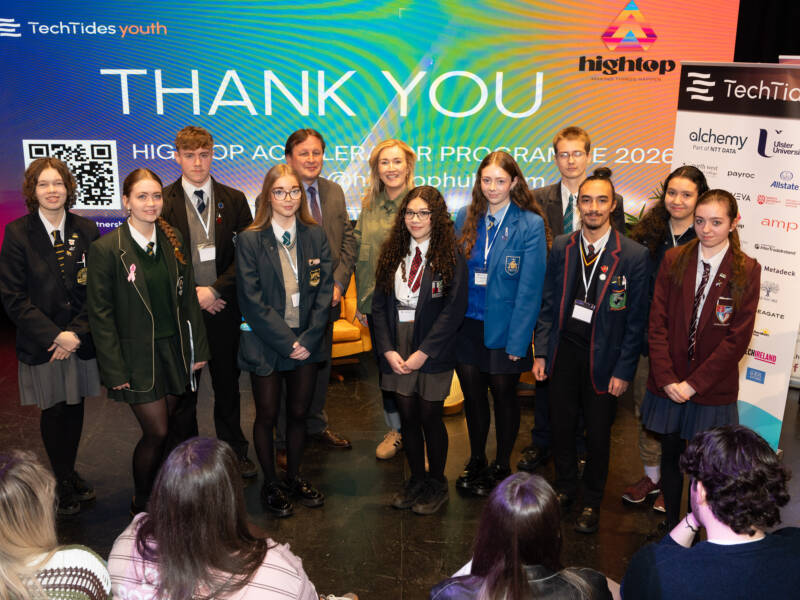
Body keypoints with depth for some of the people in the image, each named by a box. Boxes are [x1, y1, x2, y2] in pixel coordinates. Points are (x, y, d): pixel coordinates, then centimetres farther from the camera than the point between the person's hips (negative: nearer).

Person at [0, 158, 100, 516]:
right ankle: (64, 484, 24)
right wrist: (54, 335, -14)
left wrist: (77, 333, -10)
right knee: (53, 411, 7)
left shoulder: (86, 231, 2)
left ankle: (71, 474, 31)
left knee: (75, 408, 11)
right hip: (41, 342, -2)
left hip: (81, 339, 2)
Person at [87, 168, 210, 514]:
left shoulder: (172, 240, 4)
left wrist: (198, 348, 6)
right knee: (157, 432, -4)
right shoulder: (107, 248, -11)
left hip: (174, 350, 5)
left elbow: (187, 298, 8)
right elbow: (100, 314, -9)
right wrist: (114, 369, -11)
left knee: (174, 427, 11)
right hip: (137, 355, -5)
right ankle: (141, 506, 19)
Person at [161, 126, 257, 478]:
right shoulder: (162, 202, -2)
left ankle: (235, 452, 27)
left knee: (228, 384, 12)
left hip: (223, 307, 1)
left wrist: (215, 289, -12)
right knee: (183, 387, 10)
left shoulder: (234, 200, 4)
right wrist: (191, 295, -11)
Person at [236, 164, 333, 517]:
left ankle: (294, 478, 32)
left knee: (298, 413, 13)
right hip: (265, 345, -3)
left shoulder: (315, 236, 3)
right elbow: (252, 302, -12)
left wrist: (308, 339, -10)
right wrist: (287, 342, -15)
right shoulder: (249, 240, -7)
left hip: (306, 343, 3)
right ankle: (270, 484, 26)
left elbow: (324, 292, 0)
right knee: (267, 416, 8)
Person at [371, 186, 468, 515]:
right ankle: (416, 479, 29)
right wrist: (388, 350, -7)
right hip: (397, 352, 4)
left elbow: (454, 309, -12)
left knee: (429, 417, 4)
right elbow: (379, 304, 4)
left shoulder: (451, 257, -7)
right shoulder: (392, 253, 6)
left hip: (433, 353, -4)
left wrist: (423, 352, -15)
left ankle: (437, 484, 24)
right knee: (407, 416, 11)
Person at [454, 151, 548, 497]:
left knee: (503, 393, 10)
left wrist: (517, 339, -14)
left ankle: (502, 466, 30)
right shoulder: (466, 218, 4)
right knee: (472, 393, 14)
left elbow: (530, 287, -11)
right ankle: (476, 462, 34)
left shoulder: (530, 224, -9)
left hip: (504, 327, -3)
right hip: (467, 324, 4)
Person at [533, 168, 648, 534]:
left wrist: (623, 370, -9)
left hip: (603, 357, -3)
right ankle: (565, 489, 38)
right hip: (564, 350, 3)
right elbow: (548, 304, 6)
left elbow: (636, 320, -8)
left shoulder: (633, 256, -10)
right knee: (561, 426, 14)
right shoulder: (561, 248, 1)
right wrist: (541, 352, 2)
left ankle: (592, 503, 31)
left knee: (598, 434, 11)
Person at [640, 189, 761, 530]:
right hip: (668, 384, 2)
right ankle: (671, 528, 29)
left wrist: (693, 384, -12)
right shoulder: (674, 261, 1)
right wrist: (667, 378, -10)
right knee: (670, 456, 12)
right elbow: (657, 323, -1)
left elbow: (738, 338, -9)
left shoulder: (746, 271, -5)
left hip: (712, 387, -2)